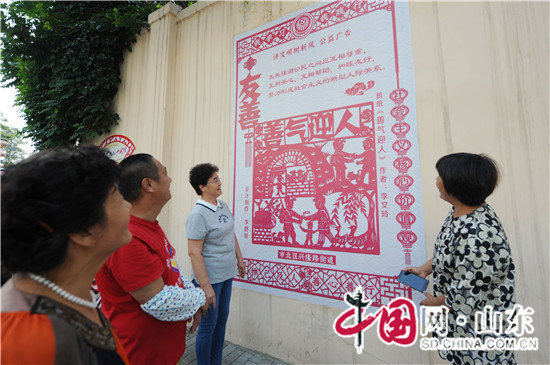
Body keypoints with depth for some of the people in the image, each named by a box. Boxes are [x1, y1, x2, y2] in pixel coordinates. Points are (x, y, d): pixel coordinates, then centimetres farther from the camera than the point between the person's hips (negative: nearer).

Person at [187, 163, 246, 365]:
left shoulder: (223, 205, 3)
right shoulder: (198, 214, -21)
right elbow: (194, 253, -22)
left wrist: (239, 259, 16)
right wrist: (206, 286, -21)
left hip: (227, 274, 8)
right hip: (210, 277, -8)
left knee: (222, 319, 21)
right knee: (208, 326, 10)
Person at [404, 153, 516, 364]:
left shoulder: (477, 236, -37)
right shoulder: (459, 211, -8)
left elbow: (468, 293, -28)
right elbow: (445, 251, 7)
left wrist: (436, 301, -12)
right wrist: (425, 269, 5)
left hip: (480, 317, -8)